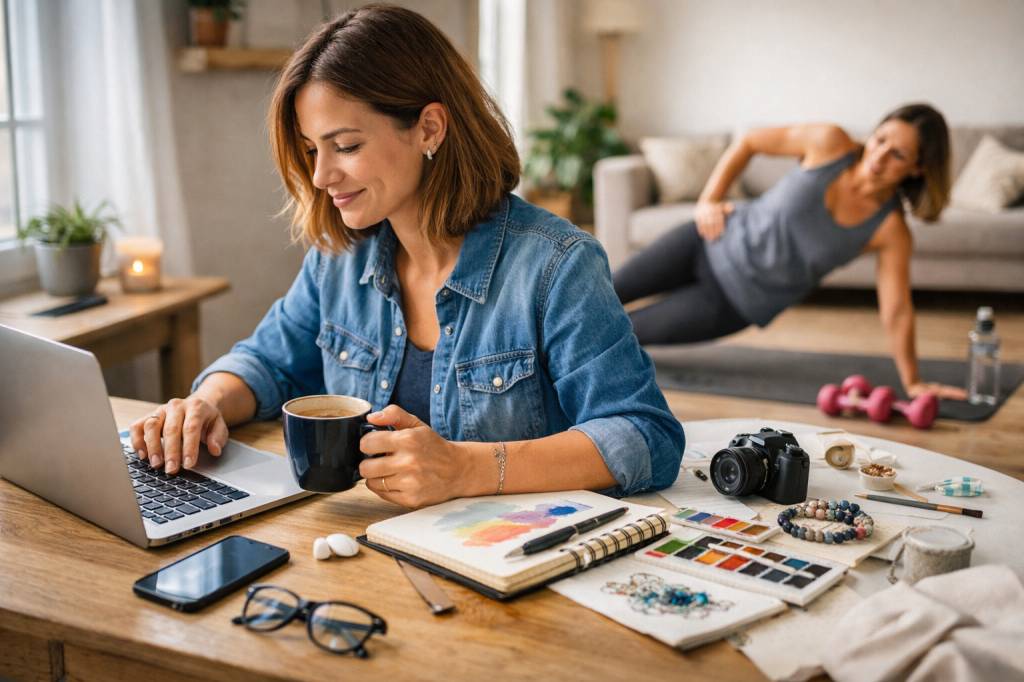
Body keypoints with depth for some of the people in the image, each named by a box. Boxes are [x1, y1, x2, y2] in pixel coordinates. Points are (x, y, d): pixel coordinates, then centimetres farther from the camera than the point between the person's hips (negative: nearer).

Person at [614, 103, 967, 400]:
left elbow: (896, 311, -15)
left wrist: (912, 382, -15)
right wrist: (707, 200, -10)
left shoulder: (891, 230, -20)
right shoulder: (829, 143, -18)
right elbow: (749, 142, -6)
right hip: (719, 241, 1)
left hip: (741, 299, -1)